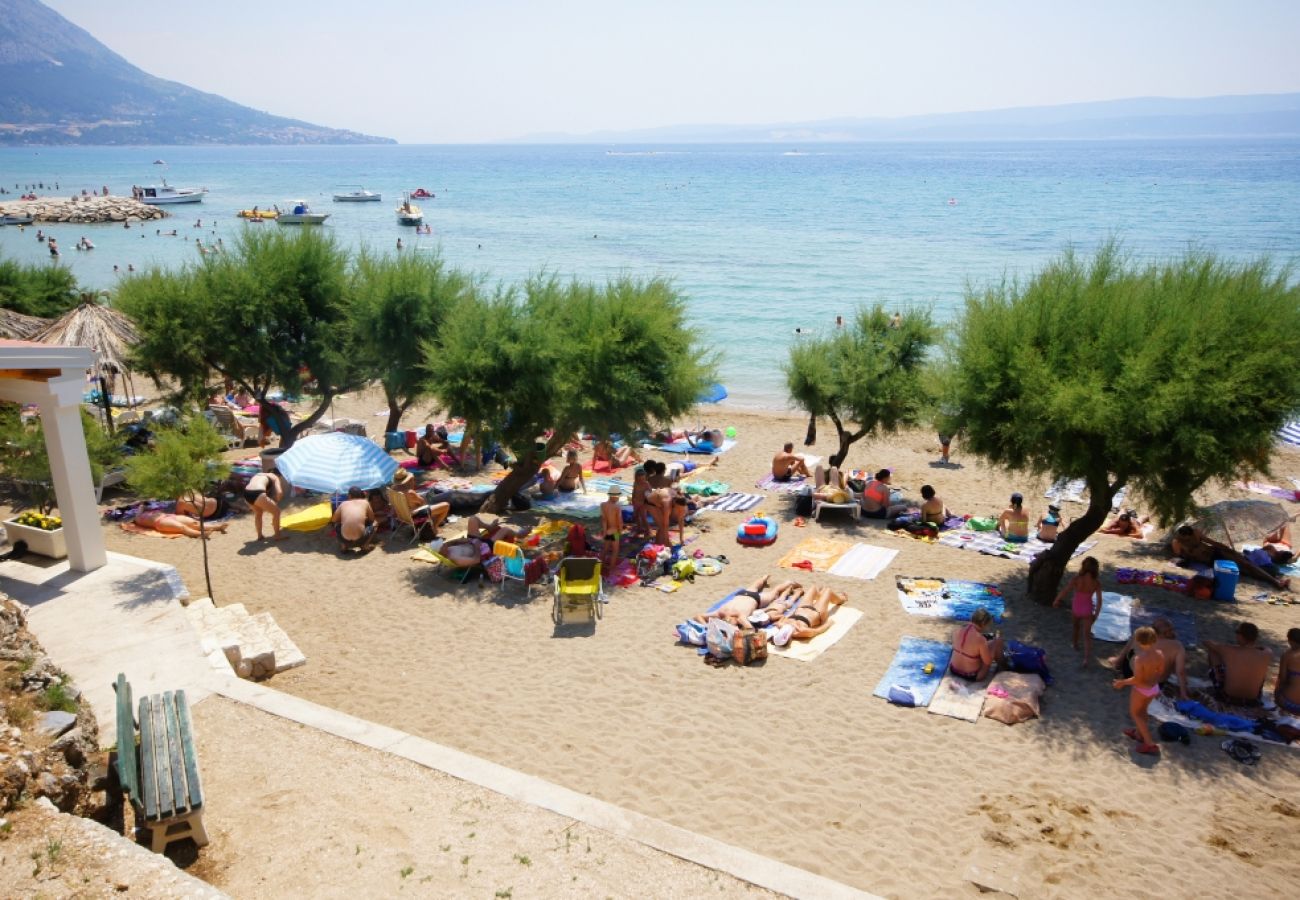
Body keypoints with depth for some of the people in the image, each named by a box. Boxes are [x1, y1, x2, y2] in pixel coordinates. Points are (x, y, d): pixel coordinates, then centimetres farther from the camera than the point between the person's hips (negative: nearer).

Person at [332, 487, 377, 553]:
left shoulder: (343, 504, 12)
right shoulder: (365, 502, 10)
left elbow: (333, 519, 22)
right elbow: (372, 519, 21)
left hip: (345, 540, 2)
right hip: (360, 540, -2)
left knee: (337, 526, 33)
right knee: (372, 526, 28)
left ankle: (343, 546, 17)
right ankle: (365, 546, 9)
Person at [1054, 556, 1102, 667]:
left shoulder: (1076, 579, -20)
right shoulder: (1096, 583, -16)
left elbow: (1064, 591, -14)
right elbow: (1099, 600, -11)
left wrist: (1056, 601, 2)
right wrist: (1096, 614, 1)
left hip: (1076, 608, 1)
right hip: (1087, 610, 0)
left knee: (1076, 627, 29)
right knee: (1087, 634, 6)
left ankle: (1076, 645, 51)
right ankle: (1086, 658, -3)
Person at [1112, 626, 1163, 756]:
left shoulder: (1139, 658, -32)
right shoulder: (1160, 655, -13)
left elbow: (1137, 680, -27)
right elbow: (1160, 672, 2)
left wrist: (1122, 682, -11)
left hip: (1141, 689, -6)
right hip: (1154, 688, 6)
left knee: (1135, 713, 16)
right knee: (1142, 710, 29)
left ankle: (1150, 744, 15)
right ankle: (1139, 733, 50)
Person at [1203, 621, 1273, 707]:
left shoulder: (1229, 651, -23)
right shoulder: (1266, 655, -16)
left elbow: (1205, 642, -1)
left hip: (1227, 697, -2)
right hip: (1252, 701, 2)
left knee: (1212, 650, 10)